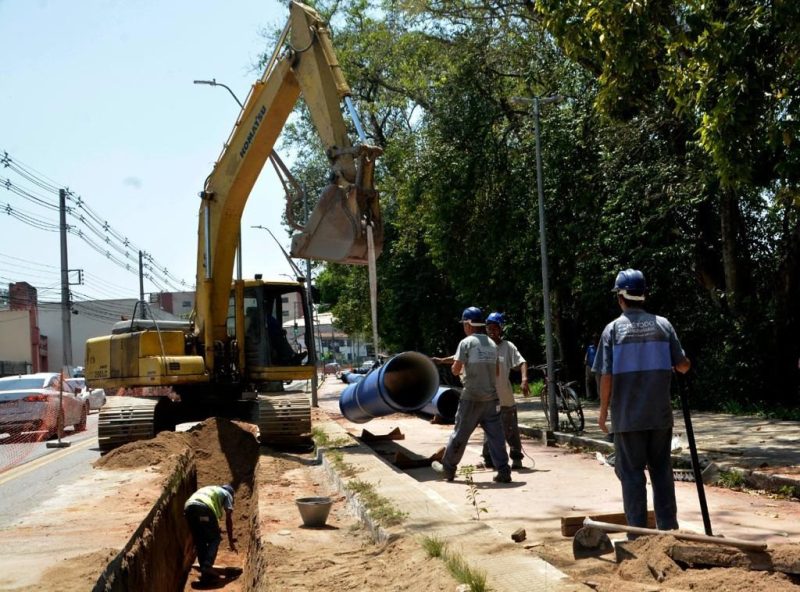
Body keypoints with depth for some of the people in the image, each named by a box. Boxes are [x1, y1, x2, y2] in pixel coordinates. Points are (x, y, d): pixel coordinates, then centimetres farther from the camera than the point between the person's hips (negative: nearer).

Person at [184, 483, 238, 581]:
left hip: (188, 507, 5)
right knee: (215, 538, 11)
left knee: (199, 540, 20)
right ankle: (207, 566, -5)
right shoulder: (227, 494, 27)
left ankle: (203, 569, 14)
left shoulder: (207, 489, 42)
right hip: (204, 508, -5)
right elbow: (229, 519, 17)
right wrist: (230, 541, 20)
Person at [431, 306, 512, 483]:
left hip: (472, 397, -5)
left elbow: (455, 369, -11)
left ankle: (448, 468, 19)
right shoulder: (492, 344, 10)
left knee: (460, 433, 6)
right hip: (491, 396, 5)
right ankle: (503, 472, -1)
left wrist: (459, 370, 10)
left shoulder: (466, 342, -8)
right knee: (495, 435, 3)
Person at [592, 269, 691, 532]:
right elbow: (683, 365, 3)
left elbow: (606, 376, -7)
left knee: (632, 472, 4)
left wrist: (603, 410, 3)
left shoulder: (613, 329, -5)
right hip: (660, 413, 2)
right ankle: (668, 527, 16)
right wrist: (686, 364, 27)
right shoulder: (662, 325, 2)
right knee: (662, 470, 12)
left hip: (627, 415, -2)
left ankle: (637, 531, 6)